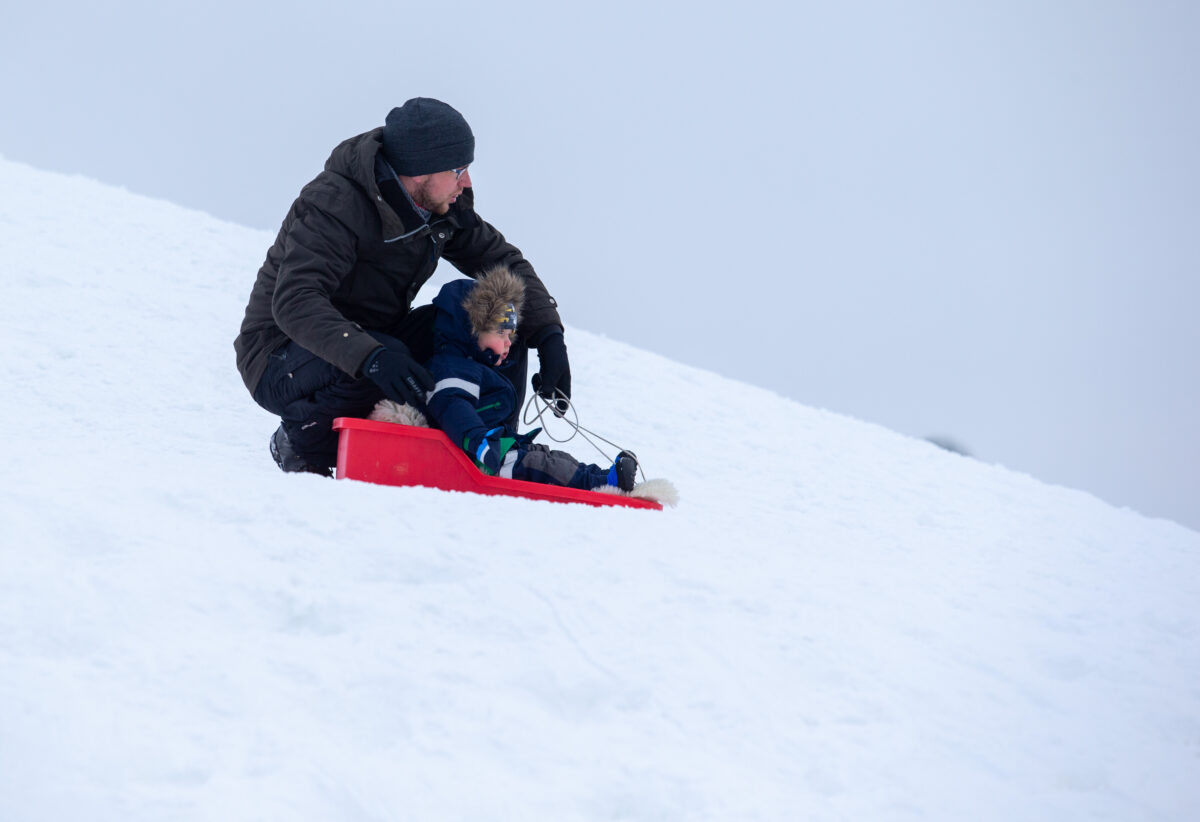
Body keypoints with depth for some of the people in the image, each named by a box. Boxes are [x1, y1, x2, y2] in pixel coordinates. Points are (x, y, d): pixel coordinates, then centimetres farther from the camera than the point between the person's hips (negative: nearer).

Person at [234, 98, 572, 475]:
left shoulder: (444, 205, -4)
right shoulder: (334, 206, -27)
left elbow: (503, 259, 4)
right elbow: (294, 303, -39)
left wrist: (548, 334, -13)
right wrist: (369, 357, -54)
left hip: (374, 339, 7)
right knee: (385, 367, -39)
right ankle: (301, 445, -12)